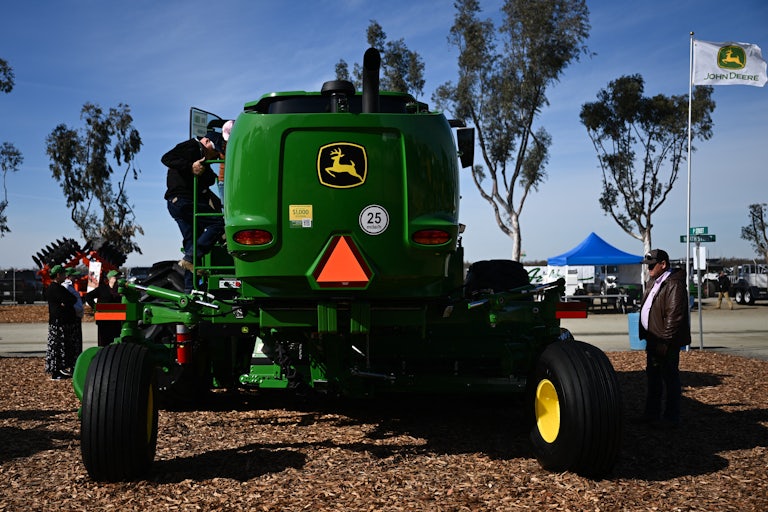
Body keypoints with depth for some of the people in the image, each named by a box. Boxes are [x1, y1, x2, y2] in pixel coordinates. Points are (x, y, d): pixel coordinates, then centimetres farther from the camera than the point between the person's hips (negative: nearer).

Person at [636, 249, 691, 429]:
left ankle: (671, 418, 9)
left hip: (666, 341, -10)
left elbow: (674, 316, -23)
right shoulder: (652, 282, 14)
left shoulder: (674, 284, -18)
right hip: (653, 339, 10)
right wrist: (647, 336, 18)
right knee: (653, 376, 18)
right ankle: (652, 413, 29)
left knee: (670, 379, 0)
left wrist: (664, 341, -23)